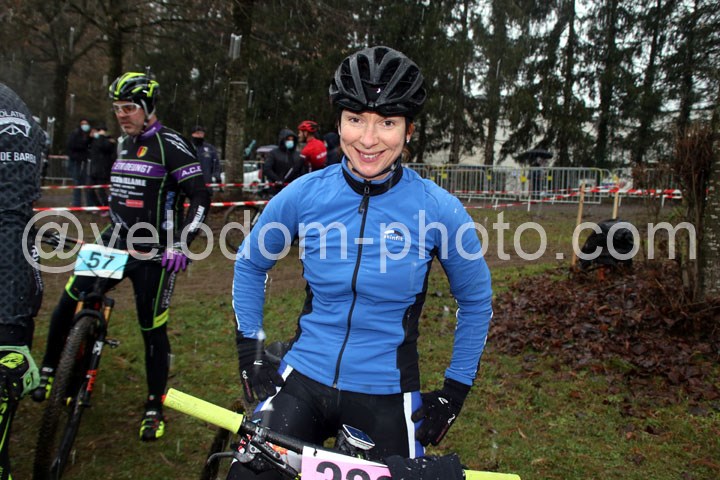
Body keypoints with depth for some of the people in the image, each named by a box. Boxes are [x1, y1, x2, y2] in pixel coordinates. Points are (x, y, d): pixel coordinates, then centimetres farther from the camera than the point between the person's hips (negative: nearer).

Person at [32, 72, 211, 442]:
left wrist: (180, 243, -24)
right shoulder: (125, 144, 13)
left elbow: (200, 198, -15)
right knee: (67, 302, -2)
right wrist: (107, 234, 24)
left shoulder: (170, 145, -11)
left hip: (152, 254, -6)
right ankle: (48, 370, 22)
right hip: (116, 243, 6)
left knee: (153, 329, 1)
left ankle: (154, 408, 16)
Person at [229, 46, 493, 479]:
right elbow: (250, 264, 9)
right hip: (303, 381, 1)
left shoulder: (439, 209, -13)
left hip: (387, 396, 0)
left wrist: (456, 390, 2)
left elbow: (476, 300, 2)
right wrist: (250, 346, 4)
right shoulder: (304, 194, -8)